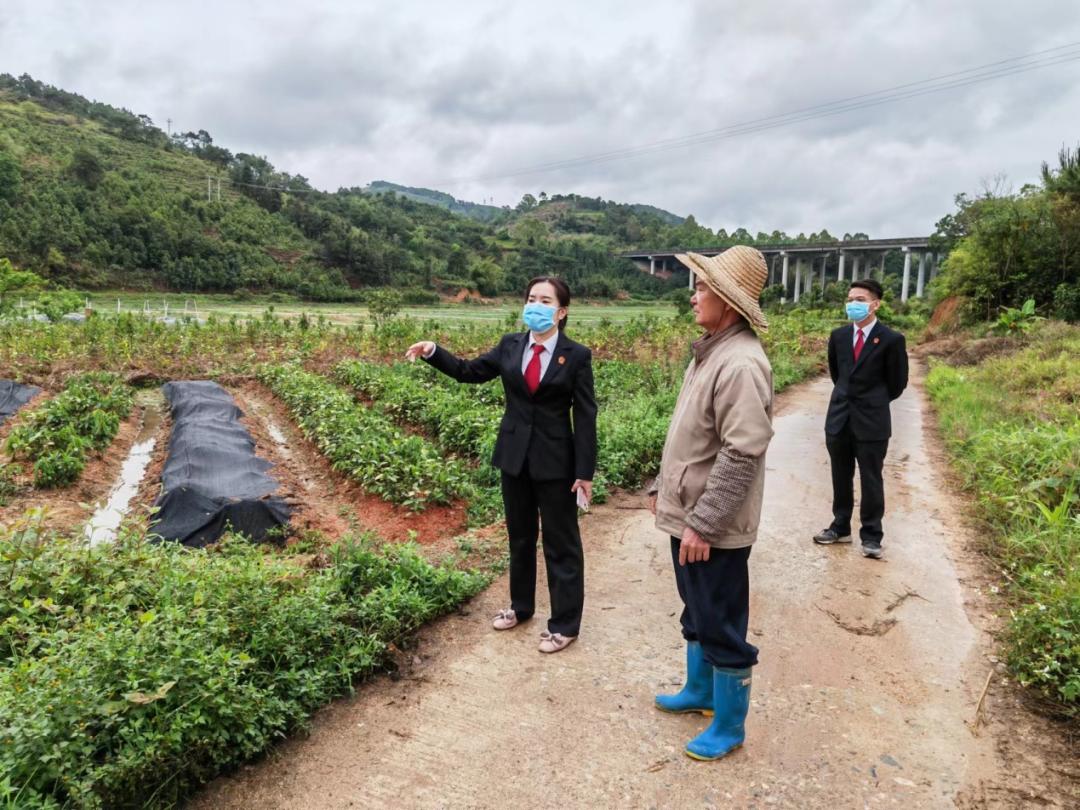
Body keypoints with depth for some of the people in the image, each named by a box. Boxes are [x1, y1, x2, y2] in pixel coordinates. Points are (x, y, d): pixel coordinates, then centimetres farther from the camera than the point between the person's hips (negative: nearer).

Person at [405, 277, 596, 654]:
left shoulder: (576, 355, -9)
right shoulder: (510, 345, 2)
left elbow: (585, 417, -10)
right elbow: (469, 371, 8)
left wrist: (584, 472, -12)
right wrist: (433, 352, -8)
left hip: (555, 460, -4)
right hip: (515, 455, 4)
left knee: (560, 541, 6)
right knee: (519, 536, 19)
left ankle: (564, 623, 19)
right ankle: (520, 606, 37)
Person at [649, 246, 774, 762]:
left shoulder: (740, 364, -23)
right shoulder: (709, 352, 8)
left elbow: (741, 456, -27)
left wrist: (703, 523, -24)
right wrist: (661, 486, 19)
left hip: (714, 528, -10)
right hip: (687, 516, 10)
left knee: (722, 628, 7)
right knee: (696, 615, 25)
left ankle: (729, 727, 26)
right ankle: (700, 691, 45)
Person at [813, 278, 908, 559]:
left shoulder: (891, 340, -9)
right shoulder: (838, 336, 6)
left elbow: (897, 383, 0)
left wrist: (874, 402, 10)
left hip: (872, 421, -5)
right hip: (839, 418, 5)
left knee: (871, 481, 5)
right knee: (841, 478, 14)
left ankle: (871, 536, 15)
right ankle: (840, 527, 28)